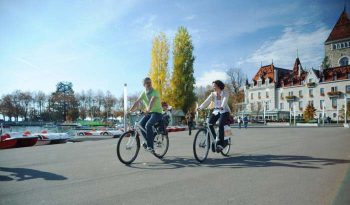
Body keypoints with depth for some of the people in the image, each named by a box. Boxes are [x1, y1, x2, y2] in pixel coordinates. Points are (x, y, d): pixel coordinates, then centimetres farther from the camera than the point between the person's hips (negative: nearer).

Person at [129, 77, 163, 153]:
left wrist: (148, 110, -50)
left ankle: (150, 146, -21)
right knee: (141, 124, -14)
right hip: (149, 112, 6)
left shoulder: (154, 92, -14)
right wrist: (130, 110, -14)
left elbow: (152, 101, -33)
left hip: (157, 112, -6)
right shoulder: (144, 93, 4)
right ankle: (147, 141, 4)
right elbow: (137, 102, -3)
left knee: (148, 125, -28)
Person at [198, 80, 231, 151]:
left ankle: (221, 144, -22)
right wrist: (200, 107, -30)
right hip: (216, 112, 5)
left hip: (224, 112, -4)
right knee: (209, 125, -16)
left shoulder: (225, 94, -10)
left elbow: (224, 101, -30)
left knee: (220, 125, -28)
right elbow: (207, 101, -12)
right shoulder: (213, 94, 1)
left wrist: (222, 107, -52)